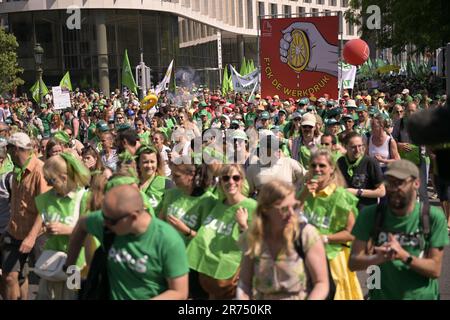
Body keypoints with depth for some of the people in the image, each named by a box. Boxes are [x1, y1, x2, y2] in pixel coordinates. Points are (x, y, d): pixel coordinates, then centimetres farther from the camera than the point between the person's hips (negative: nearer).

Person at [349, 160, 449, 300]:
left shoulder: (433, 217, -13)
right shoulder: (370, 214, -9)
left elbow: (435, 270, -12)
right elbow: (353, 262, -11)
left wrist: (404, 256, -28)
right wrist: (377, 258, -31)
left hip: (422, 295, -1)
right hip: (381, 295, 1)